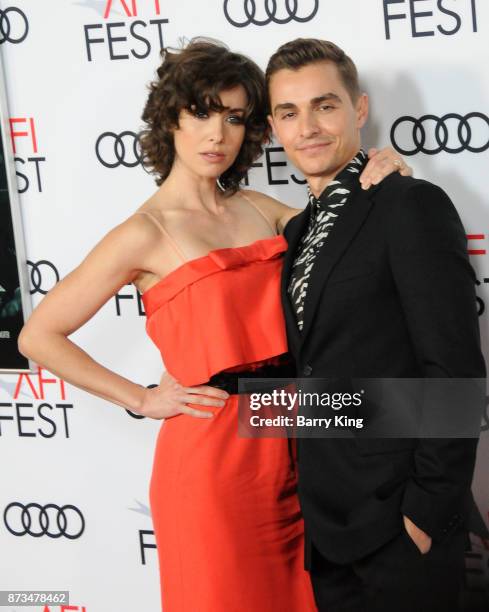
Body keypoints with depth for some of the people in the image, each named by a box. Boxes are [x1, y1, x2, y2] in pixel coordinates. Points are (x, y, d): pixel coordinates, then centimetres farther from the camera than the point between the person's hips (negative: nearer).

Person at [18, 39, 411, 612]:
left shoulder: (258, 209, 9)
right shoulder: (146, 234, -8)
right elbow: (39, 336, -7)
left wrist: (374, 184, -6)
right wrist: (143, 401, -6)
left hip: (287, 446, 6)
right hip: (211, 454, -6)